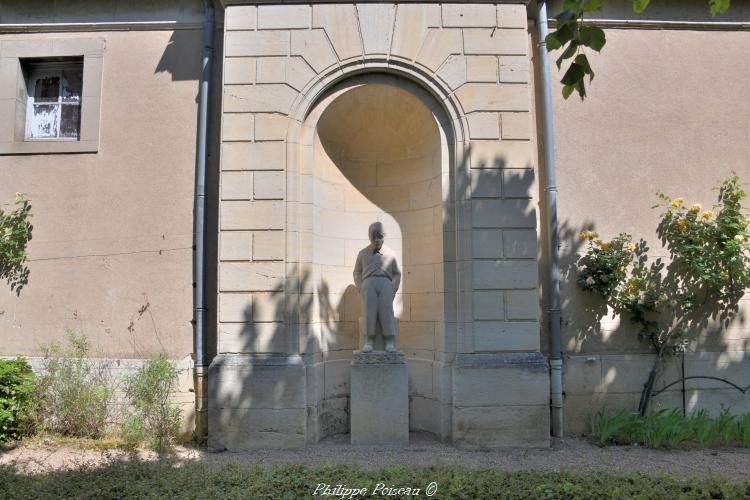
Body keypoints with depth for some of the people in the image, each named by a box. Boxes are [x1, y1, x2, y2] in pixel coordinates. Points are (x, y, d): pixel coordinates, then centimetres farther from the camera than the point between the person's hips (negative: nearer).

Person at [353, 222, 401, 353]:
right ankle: (369, 341, -32)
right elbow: (357, 273, 22)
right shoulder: (363, 253, 19)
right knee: (370, 308, -24)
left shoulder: (390, 254, 18)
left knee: (386, 308, -23)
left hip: (385, 283, 0)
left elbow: (397, 273, 22)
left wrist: (393, 291, 6)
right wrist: (361, 290, 6)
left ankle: (390, 343, -31)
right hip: (369, 283, 0)